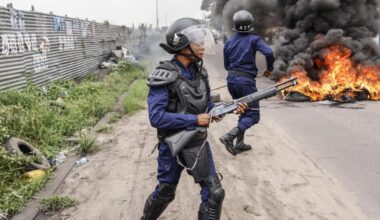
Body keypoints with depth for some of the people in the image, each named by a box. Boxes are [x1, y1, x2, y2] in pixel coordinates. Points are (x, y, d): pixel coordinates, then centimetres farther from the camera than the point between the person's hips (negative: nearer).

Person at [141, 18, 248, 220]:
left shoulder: (199, 71, 1)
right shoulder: (164, 77, -21)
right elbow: (156, 117, -26)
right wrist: (195, 120, -24)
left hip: (198, 143, 5)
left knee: (214, 193, 3)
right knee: (165, 193, 16)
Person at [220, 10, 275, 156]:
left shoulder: (228, 42, 9)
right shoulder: (253, 39, -4)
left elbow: (227, 65, 14)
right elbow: (269, 52, -19)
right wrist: (269, 69, -2)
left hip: (231, 80, 6)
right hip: (246, 81, -6)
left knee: (244, 112, 20)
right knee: (253, 115, 1)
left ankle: (239, 144, 19)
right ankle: (229, 137, -17)